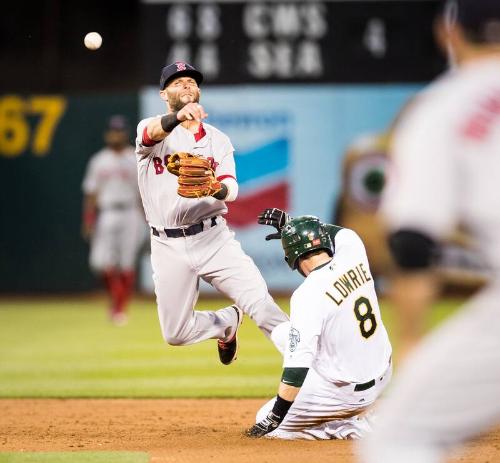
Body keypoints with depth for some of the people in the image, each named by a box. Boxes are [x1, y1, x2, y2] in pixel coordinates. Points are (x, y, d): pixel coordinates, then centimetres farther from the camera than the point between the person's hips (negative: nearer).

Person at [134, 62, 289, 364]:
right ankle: (228, 322, 33)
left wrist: (217, 189, -32)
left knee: (261, 303, -20)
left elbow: (232, 189, -6)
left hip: (213, 238, 0)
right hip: (169, 247, 0)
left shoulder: (218, 140, 10)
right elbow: (153, 132, -25)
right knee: (176, 334, 5)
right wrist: (177, 117, -48)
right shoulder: (151, 130, 3)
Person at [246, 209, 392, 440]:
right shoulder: (353, 250, -8)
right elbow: (340, 232, 19)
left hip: (345, 392, -7)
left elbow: (297, 367, -27)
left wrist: (273, 417, -20)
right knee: (283, 334, 20)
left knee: (265, 424, 6)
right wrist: (290, 225, 19)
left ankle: (354, 427, -3)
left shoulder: (308, 295, -25)